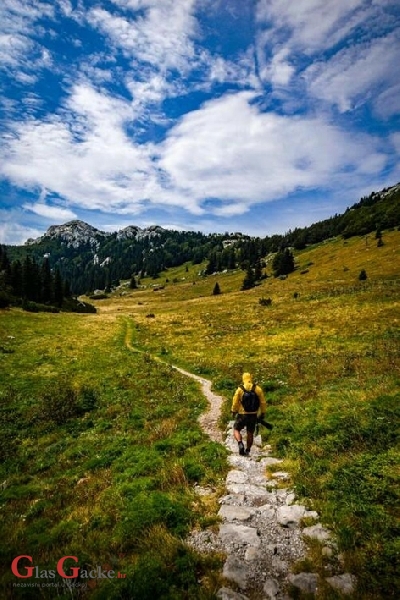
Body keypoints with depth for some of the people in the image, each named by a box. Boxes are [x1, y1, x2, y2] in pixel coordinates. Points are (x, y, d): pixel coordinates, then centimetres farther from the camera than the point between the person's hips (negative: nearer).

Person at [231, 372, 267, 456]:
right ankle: (247, 451, 24)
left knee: (236, 430, 13)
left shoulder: (240, 389, -10)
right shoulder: (258, 389, -5)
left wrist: (233, 412, 7)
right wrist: (263, 413, 8)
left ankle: (240, 444, -11)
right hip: (253, 415, 3)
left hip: (242, 415, -3)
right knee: (250, 433, 18)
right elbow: (263, 402, -3)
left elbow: (235, 403, -8)